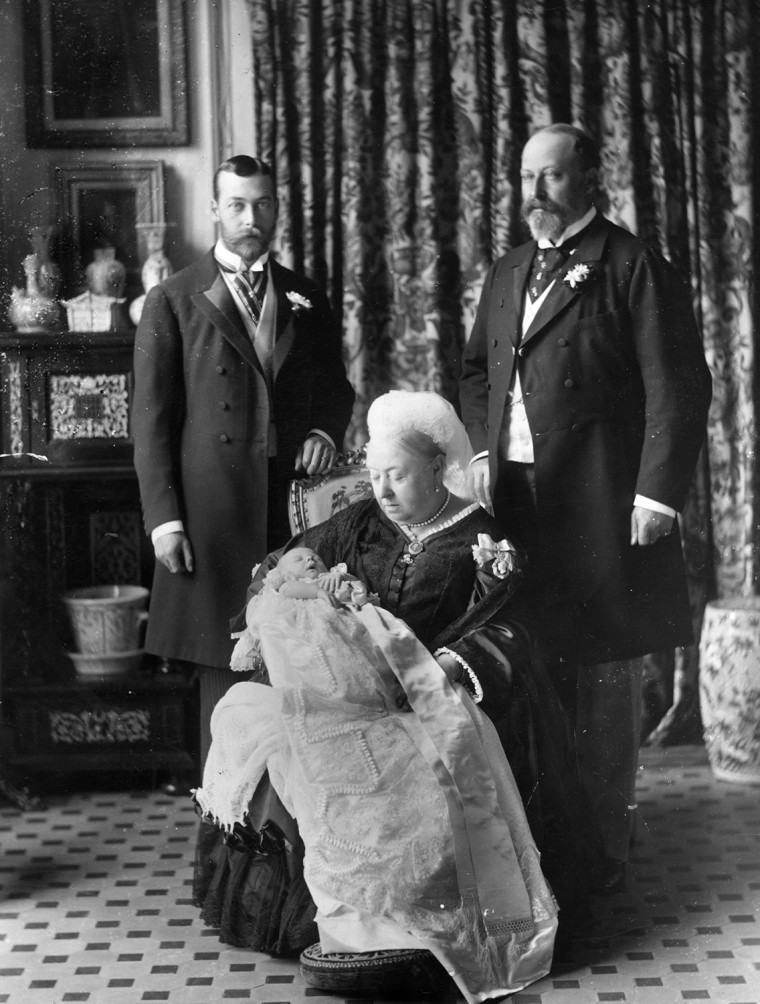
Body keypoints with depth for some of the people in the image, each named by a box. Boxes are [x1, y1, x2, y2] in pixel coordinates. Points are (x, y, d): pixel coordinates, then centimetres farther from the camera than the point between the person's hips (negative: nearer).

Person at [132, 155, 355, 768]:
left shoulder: (307, 300, 15)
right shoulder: (173, 302, 4)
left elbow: (335, 388, 25)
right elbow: (152, 417, 0)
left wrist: (325, 430, 1)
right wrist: (163, 516, -7)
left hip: (296, 505, 3)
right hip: (214, 513, -3)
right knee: (226, 669, -1)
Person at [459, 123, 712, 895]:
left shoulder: (633, 267, -5)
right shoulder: (506, 274, 17)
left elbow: (677, 388, -11)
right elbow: (475, 371, 24)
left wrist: (658, 493, -16)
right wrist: (480, 449, 8)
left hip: (600, 507, -6)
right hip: (514, 501, 6)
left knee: (601, 681, 2)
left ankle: (601, 850, 13)